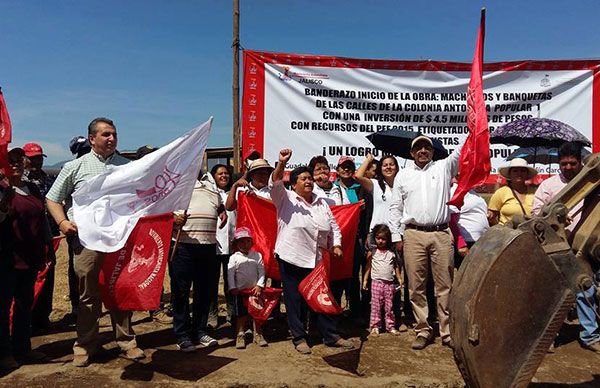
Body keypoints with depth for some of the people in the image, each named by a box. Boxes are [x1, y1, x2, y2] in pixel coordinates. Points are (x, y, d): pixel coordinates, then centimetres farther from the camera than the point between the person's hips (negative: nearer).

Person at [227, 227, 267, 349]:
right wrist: (232, 288, -11)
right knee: (241, 314, 5)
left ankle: (258, 335, 19)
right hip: (240, 290, -2)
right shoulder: (234, 257, -4)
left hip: (255, 290, 2)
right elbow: (230, 273, -5)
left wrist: (259, 286, -8)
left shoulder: (257, 256, 1)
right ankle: (240, 336, 15)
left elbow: (261, 271, 0)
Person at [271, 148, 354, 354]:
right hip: (291, 259, -4)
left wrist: (336, 245, 4)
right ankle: (299, 338, 18)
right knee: (295, 300, 4)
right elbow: (276, 182, -17)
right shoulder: (286, 199, 1)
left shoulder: (322, 203, 16)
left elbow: (334, 227, 18)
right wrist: (281, 163, -32)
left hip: (316, 260, 4)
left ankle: (331, 336, 22)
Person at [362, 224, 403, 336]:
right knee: (376, 305, 0)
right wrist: (365, 280, 3)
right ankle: (374, 326, 7)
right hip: (376, 282, -2)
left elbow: (396, 266, 16)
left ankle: (390, 326, 16)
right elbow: (368, 266, 6)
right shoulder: (372, 253, 3)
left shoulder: (391, 253, 7)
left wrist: (399, 278, 8)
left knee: (389, 305, 7)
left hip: (389, 283, 2)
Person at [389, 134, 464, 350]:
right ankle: (423, 330, 14)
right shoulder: (403, 175, 13)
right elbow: (395, 208, 11)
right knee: (416, 287, 3)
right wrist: (396, 236, 4)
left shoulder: (444, 167, 13)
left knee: (445, 285, 2)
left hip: (442, 234, 0)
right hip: (413, 235, 1)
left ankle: (448, 331, 12)